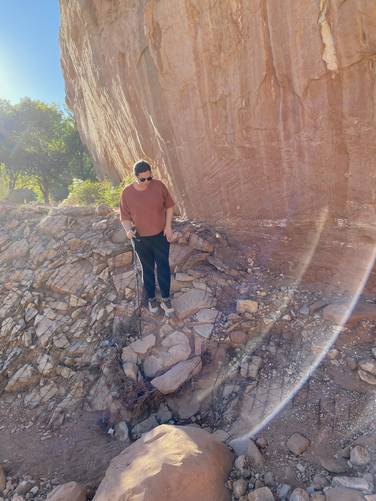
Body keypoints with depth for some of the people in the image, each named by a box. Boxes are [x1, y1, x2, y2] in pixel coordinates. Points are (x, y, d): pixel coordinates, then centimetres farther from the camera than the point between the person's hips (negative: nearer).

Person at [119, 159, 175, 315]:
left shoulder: (158, 185, -10)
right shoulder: (127, 192, -11)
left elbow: (169, 205, 1)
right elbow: (125, 217, -3)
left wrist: (168, 226, -6)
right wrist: (128, 230, -23)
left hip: (160, 236, 0)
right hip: (140, 239, 0)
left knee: (163, 267, 8)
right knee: (147, 269, 15)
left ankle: (165, 299, 26)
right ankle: (151, 298, 35)